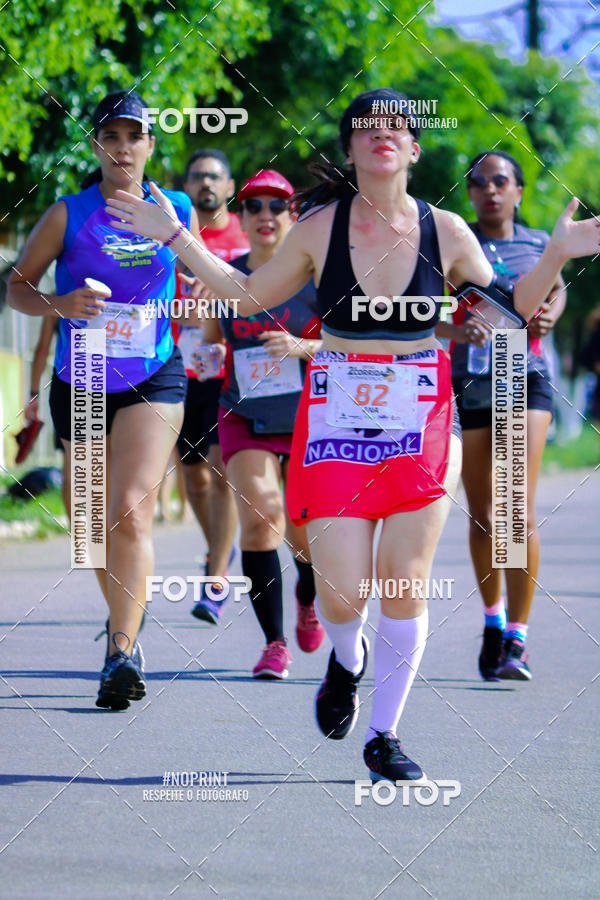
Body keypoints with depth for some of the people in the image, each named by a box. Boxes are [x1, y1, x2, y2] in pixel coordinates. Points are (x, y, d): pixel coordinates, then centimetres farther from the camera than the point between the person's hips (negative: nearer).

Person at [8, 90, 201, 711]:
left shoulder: (176, 212, 2)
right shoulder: (67, 216, -3)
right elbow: (16, 286, 1)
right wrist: (58, 305, -18)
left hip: (153, 381, -1)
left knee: (132, 512, -20)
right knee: (98, 522, 11)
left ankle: (121, 653, -26)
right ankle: (123, 623, 36)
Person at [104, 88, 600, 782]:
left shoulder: (446, 231, -1)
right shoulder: (320, 227, -3)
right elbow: (249, 295, 10)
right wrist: (175, 238, 5)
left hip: (421, 424, 1)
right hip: (336, 421, 0)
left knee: (404, 588, -2)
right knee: (342, 595, -7)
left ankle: (384, 736, 14)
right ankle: (346, 659, 30)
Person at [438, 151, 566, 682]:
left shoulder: (538, 244, 7)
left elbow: (557, 287, 27)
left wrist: (548, 316, 4)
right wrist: (455, 330, -28)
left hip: (526, 379, 0)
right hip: (468, 381, 1)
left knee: (520, 509, -14)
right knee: (481, 515, 9)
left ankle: (517, 638, -13)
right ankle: (493, 617, 33)